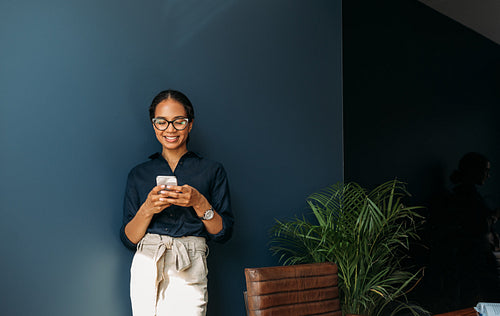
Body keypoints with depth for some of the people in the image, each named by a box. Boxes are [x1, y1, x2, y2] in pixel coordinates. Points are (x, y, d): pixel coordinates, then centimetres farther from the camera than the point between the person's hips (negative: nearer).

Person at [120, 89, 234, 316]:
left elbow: (223, 233, 4)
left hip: (189, 271, -1)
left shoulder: (212, 170, 9)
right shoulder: (139, 174, 13)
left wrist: (199, 203, -12)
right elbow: (129, 239, 8)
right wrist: (147, 209, -10)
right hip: (146, 269, 2)